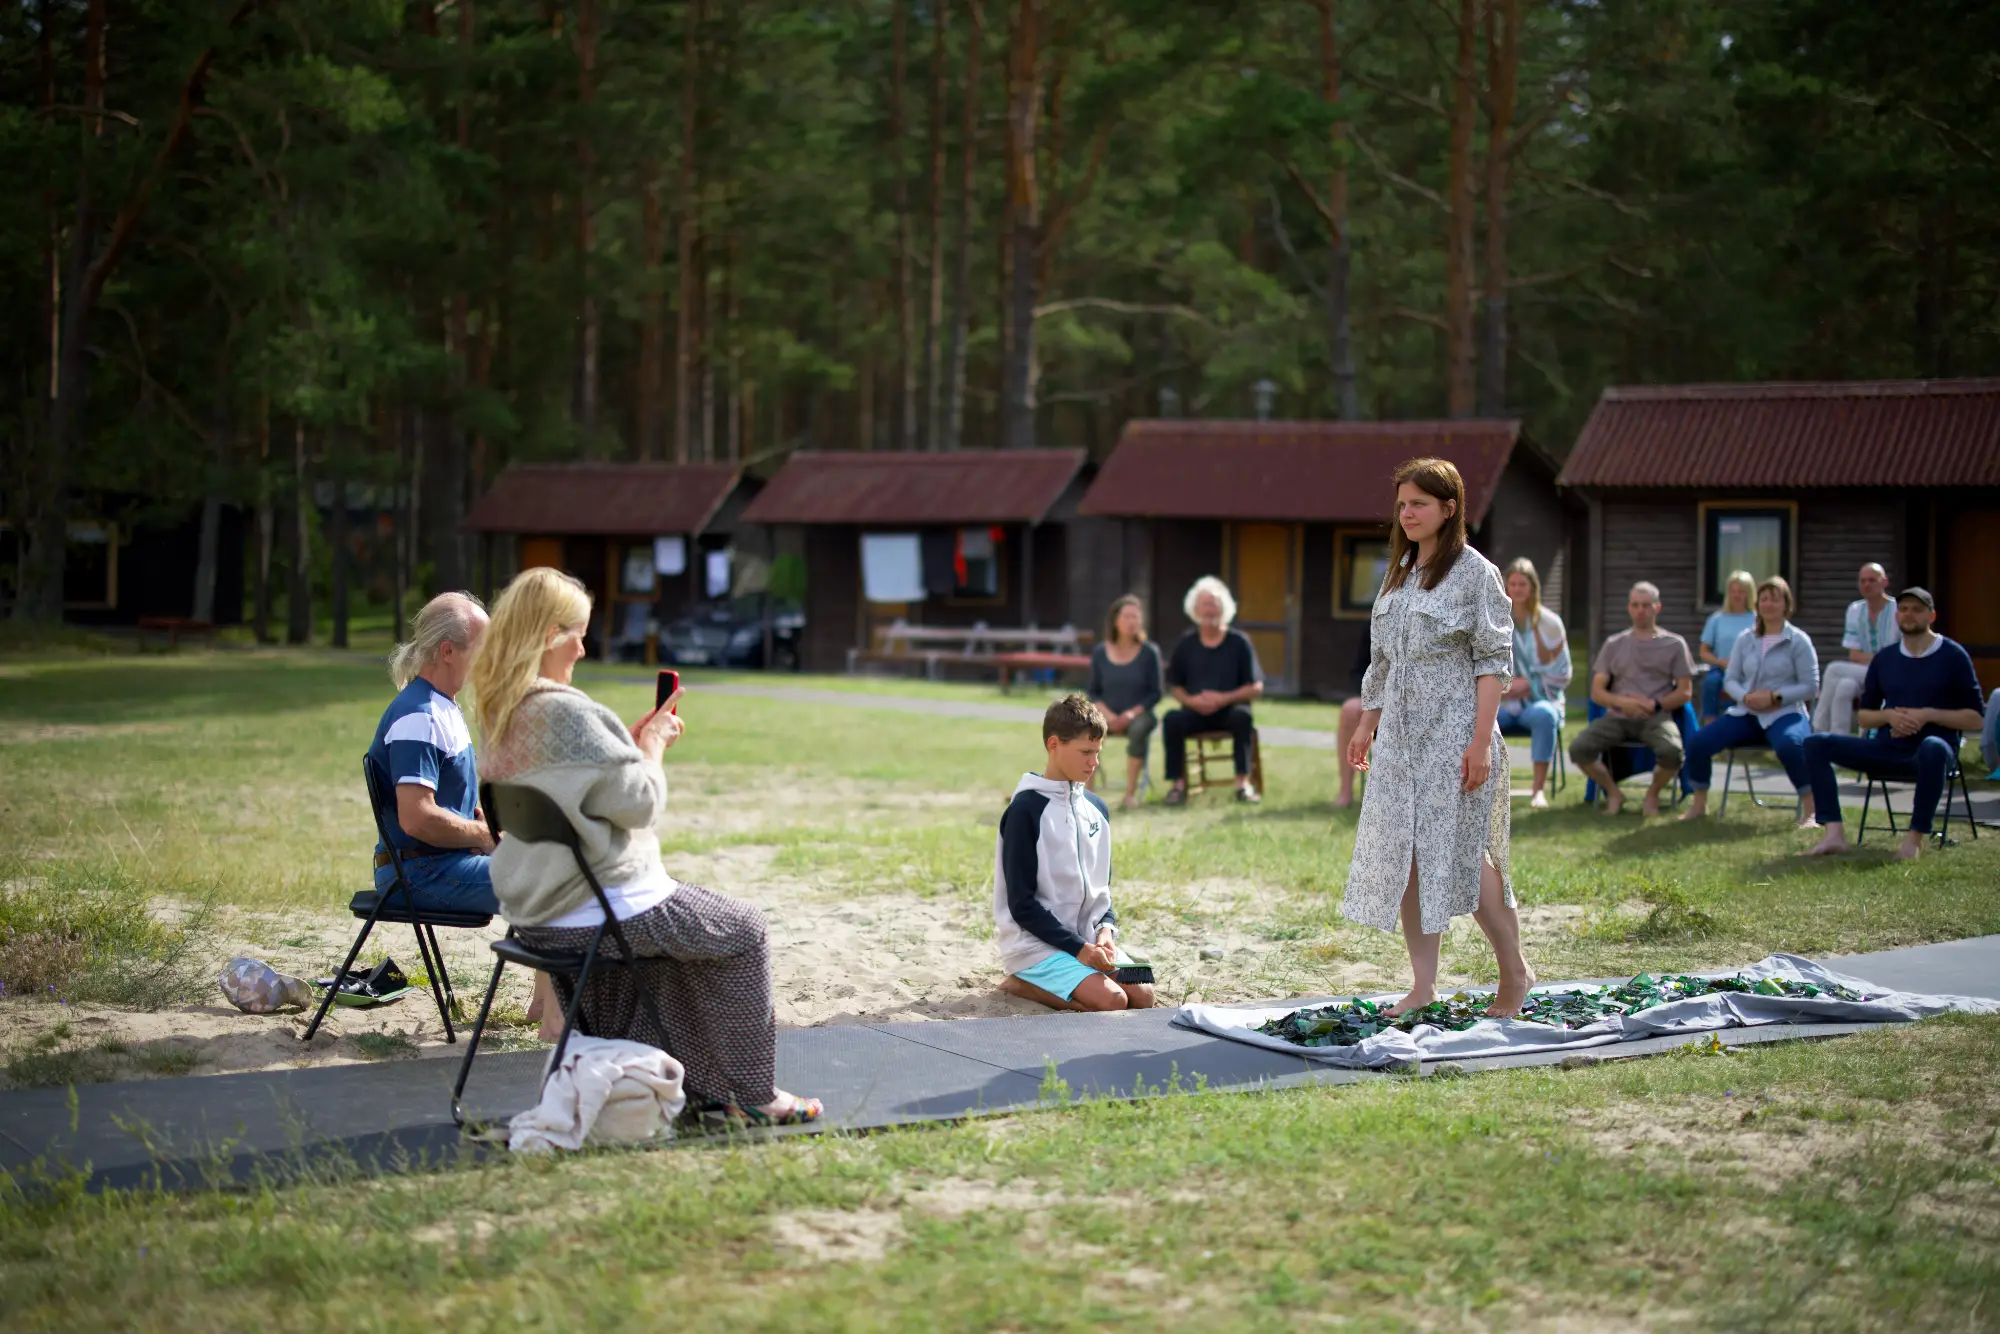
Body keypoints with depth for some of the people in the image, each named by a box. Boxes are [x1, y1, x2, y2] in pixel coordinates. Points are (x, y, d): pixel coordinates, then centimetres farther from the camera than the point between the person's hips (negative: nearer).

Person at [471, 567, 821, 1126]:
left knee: (687, 915, 30)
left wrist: (634, 740, 8)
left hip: (535, 911, 10)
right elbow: (637, 801, -20)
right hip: (596, 910, -10)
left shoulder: (501, 711, 6)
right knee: (744, 932, 10)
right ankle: (750, 1094, 17)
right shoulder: (565, 711, -25)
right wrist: (653, 743, -3)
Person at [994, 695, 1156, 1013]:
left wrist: (1106, 929, -4)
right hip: (1035, 943, -7)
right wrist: (1078, 948, -18)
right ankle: (1022, 984, -4)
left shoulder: (1096, 807, 10)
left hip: (1086, 939, 7)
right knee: (1111, 1001, -25)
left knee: (1142, 995, -14)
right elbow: (1022, 904, -14)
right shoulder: (1026, 810, -12)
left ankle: (1043, 982, 4)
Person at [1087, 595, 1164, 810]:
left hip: (1139, 713, -1)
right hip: (1108, 714, 1)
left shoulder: (1149, 652, -1)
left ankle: (1131, 792, -27)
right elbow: (1094, 692, 8)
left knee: (1140, 728, -37)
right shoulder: (1100, 653, 4)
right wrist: (1108, 715, -11)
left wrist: (1132, 714, -15)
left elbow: (1155, 693, 0)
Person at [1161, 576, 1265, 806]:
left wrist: (1224, 699, -15)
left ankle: (1243, 783, -31)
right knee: (1172, 719, -30)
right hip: (1195, 712, 1)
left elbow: (1256, 689, -1)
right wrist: (1191, 700, -12)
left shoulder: (1239, 642, 3)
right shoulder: (1186, 644, 9)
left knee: (1242, 716, -35)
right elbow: (1174, 686, 10)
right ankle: (1177, 783, -26)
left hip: (1229, 711, -1)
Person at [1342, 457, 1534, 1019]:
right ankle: (1423, 986, 8)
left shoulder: (1475, 573, -6)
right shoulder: (1399, 573, 15)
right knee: (1404, 855, 3)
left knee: (1461, 851, -6)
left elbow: (1494, 662, -10)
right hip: (1402, 734, 7)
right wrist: (1366, 726, 15)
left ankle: (1515, 972, 10)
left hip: (1454, 732, -7)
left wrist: (1481, 741, -17)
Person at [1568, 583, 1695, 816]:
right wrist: (1621, 702, -10)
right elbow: (1596, 691, 11)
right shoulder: (1614, 644, 16)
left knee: (1672, 752, -36)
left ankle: (1653, 793, 0)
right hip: (1617, 717, 2)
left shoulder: (1674, 644, 11)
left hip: (1656, 717, -2)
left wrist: (1655, 705, -11)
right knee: (1578, 748, -26)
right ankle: (1613, 793, 3)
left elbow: (1685, 691, 6)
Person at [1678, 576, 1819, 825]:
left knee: (1789, 745, -40)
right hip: (1746, 713, 5)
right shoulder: (1745, 639, 11)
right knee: (1697, 742, -14)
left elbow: (1810, 686, -5)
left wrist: (1774, 697, -17)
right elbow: (1730, 680, 11)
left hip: (1784, 713, -4)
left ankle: (1810, 808, -24)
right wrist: (1746, 696, -10)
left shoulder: (1798, 641, -1)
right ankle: (1698, 804, 6)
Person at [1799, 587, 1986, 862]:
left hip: (1931, 749, -5)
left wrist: (1928, 715, -15)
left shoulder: (1953, 656, 1)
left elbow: (1974, 718, -3)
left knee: (1933, 748, -42)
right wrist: (1889, 716, -4)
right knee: (1816, 744, -13)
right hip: (1887, 748, 5)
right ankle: (1834, 834, -26)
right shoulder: (1884, 659, 12)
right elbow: (1862, 715, 17)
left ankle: (1914, 838, -33)